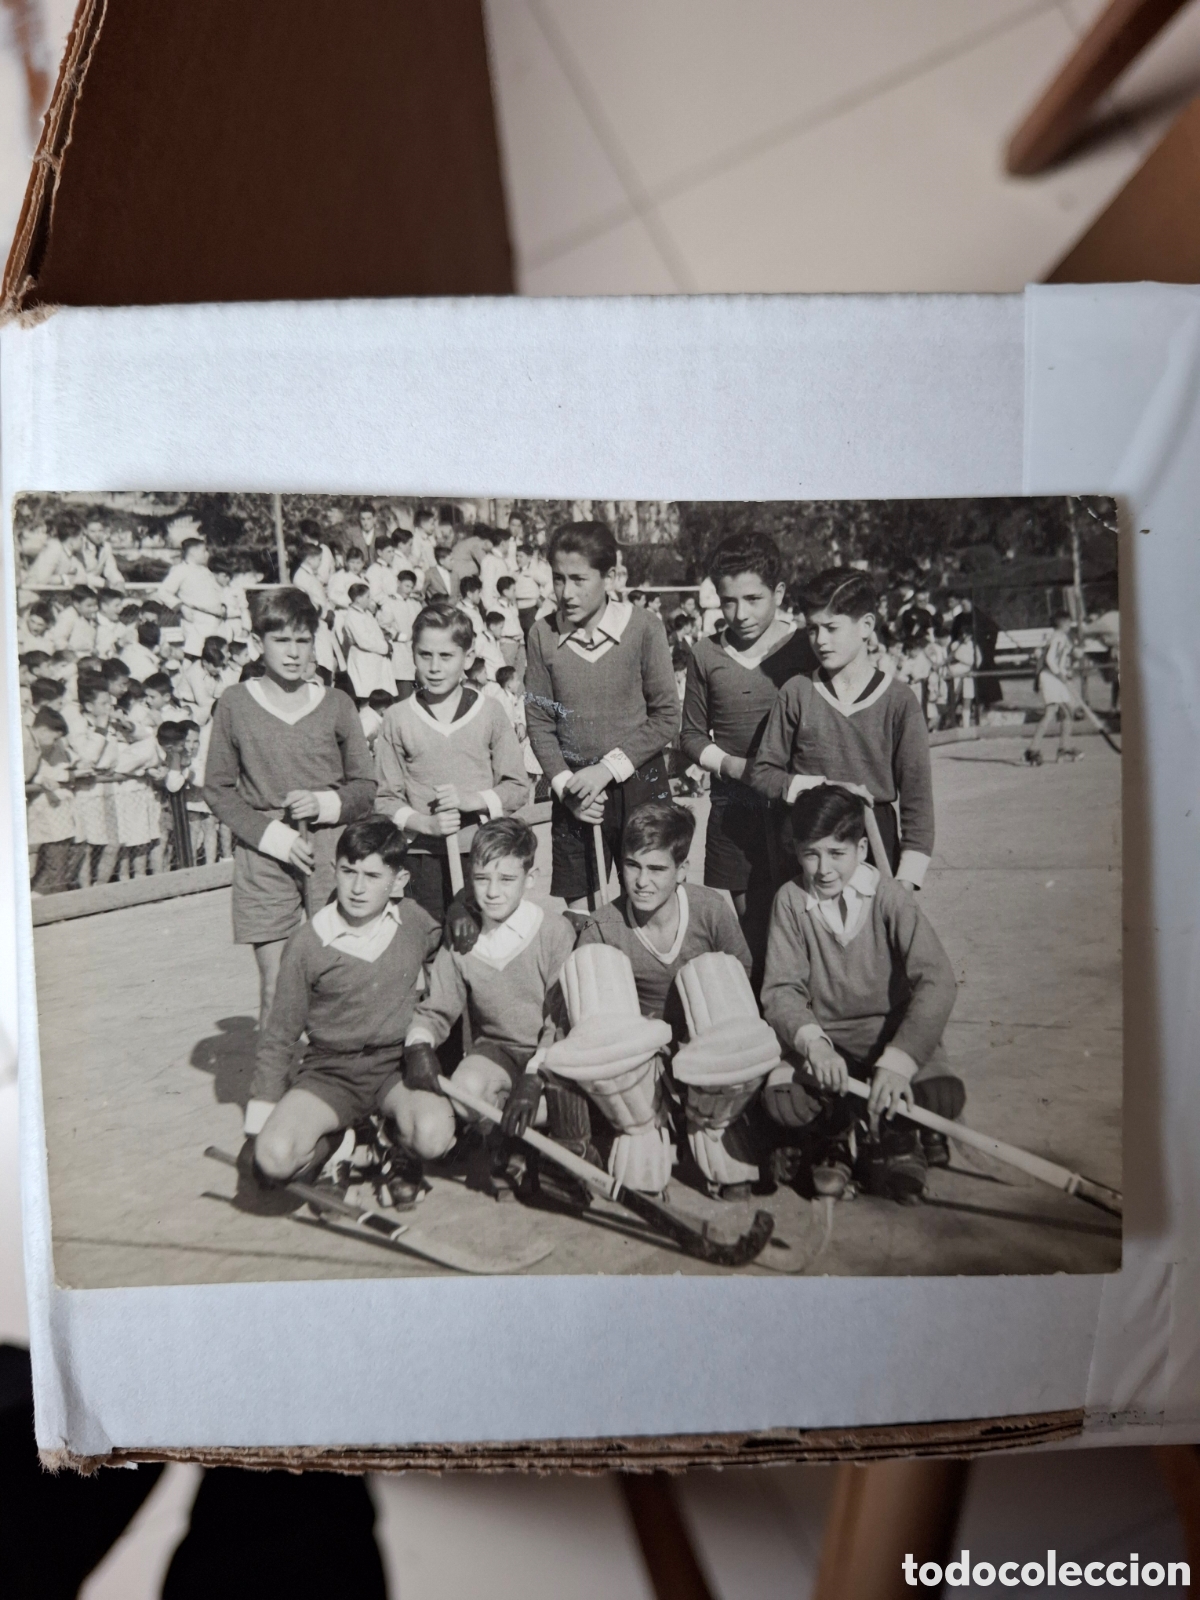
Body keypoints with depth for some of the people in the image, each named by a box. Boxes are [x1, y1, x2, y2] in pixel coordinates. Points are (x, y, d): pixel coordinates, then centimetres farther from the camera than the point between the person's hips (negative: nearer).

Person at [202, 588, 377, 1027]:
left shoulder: (336, 704, 7)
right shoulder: (234, 704, 4)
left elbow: (366, 785, 10)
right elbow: (217, 788, 5)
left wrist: (324, 803, -10)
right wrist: (272, 834, -7)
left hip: (331, 852, 1)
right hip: (263, 856, -1)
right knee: (274, 987, 1)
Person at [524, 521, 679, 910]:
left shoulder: (642, 627, -8)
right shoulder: (543, 634, -2)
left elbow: (666, 716, -7)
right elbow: (538, 721, 2)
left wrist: (609, 767, -13)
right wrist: (564, 783, -9)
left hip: (639, 784, -1)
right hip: (574, 792, 2)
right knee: (578, 911, 6)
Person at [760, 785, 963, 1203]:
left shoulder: (889, 896, -9)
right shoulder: (790, 899, -3)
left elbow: (936, 980, -20)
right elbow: (780, 988, -9)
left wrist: (898, 1059, -34)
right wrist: (812, 1042, -30)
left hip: (893, 1033, 0)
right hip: (824, 1039, 1)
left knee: (943, 1094, -29)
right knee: (780, 1096, -30)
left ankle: (891, 1141, 8)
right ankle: (831, 1140, 8)